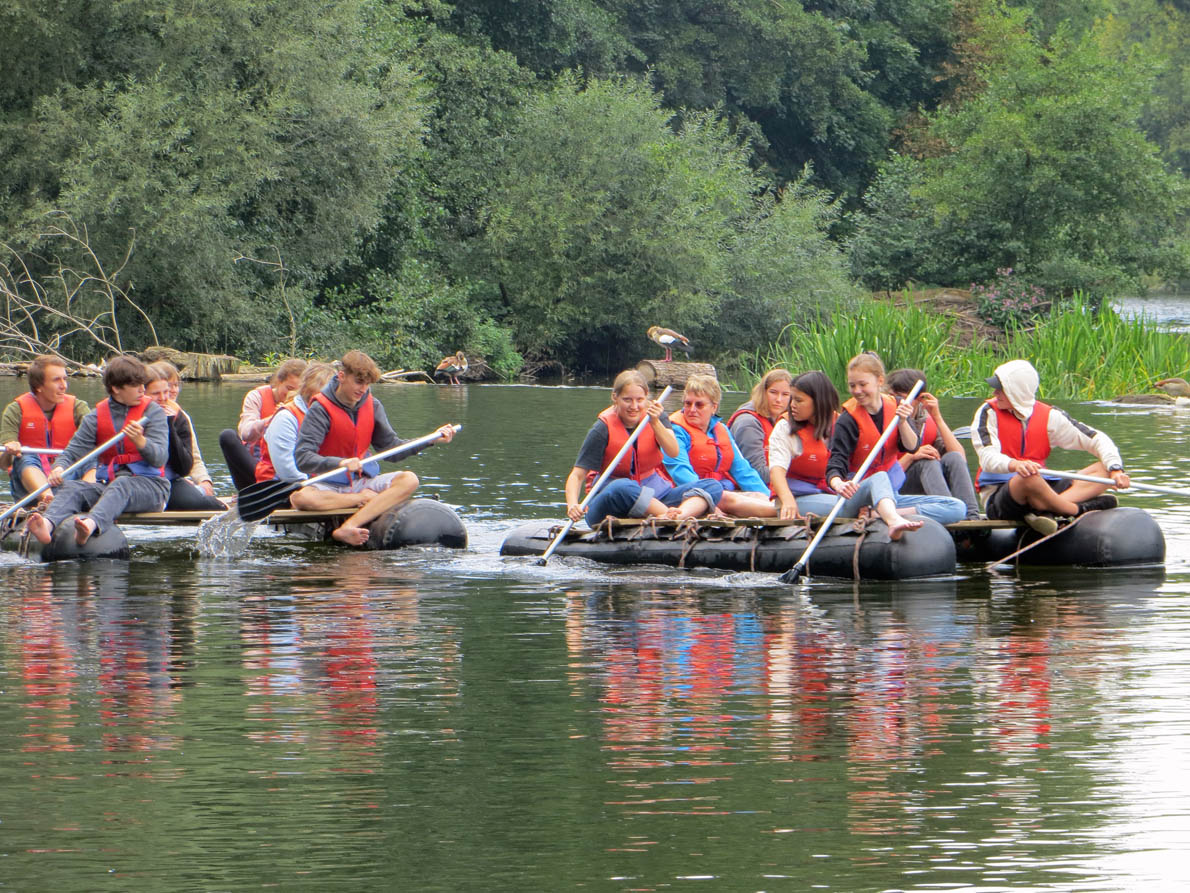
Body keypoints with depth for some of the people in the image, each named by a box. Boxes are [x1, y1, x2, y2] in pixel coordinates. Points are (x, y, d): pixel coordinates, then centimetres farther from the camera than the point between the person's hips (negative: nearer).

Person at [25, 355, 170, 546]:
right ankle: (47, 526, -55)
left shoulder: (152, 411, 1)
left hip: (150, 486, -3)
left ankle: (90, 525, -67)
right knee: (72, 488, -23)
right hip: (108, 484, 3)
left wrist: (140, 441, -30)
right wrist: (59, 467, -19)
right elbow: (73, 451, 4)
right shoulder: (96, 417, 9)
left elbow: (160, 459, -9)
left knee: (120, 485, -36)